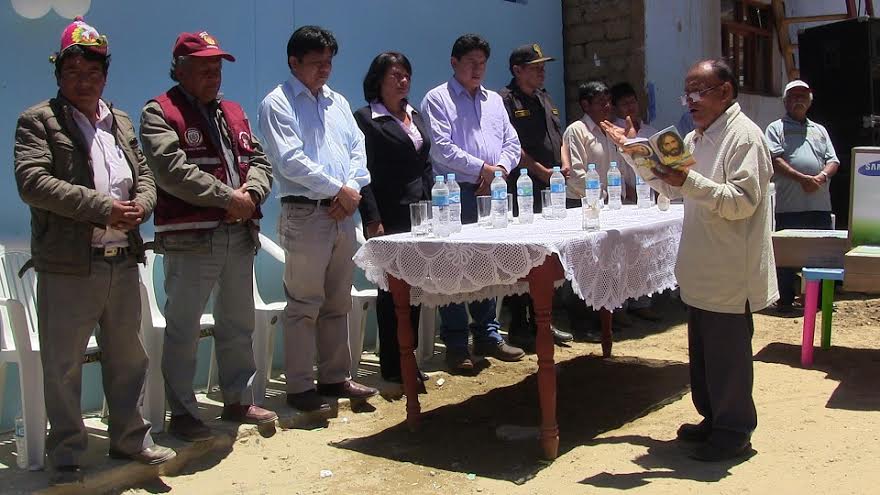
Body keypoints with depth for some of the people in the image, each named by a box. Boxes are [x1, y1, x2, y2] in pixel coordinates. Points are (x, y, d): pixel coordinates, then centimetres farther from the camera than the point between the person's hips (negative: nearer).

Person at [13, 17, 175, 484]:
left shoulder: (121, 122, 16)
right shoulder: (38, 121, -3)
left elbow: (145, 175, 17)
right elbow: (32, 181, -16)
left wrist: (141, 204, -7)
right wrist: (102, 207, -21)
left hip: (123, 262, 6)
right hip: (68, 266, -5)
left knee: (127, 358, 15)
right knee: (63, 366, 5)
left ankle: (130, 438, 30)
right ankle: (66, 454, 20)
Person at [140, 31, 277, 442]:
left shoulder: (233, 113, 18)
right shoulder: (160, 113, -4)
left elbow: (260, 161, 11)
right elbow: (172, 170, -18)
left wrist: (250, 194, -10)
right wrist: (228, 197, -17)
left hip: (240, 236, 7)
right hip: (190, 239, -7)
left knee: (238, 324, 15)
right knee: (183, 329, 1)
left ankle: (239, 400, 28)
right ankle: (182, 412, 12)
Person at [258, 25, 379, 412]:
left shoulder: (337, 102, 18)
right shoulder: (277, 104, -3)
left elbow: (358, 148, 12)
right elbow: (291, 160, -14)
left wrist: (353, 189, -5)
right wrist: (338, 189, -12)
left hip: (342, 213, 7)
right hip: (305, 215, -7)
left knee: (337, 303, 12)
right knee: (304, 305, -3)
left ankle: (334, 377, 23)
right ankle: (300, 387, 6)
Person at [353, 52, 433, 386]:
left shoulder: (416, 116, 17)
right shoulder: (365, 118, -4)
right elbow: (363, 172, -10)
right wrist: (372, 220, -16)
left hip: (420, 214, 7)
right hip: (390, 217, -7)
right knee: (392, 289, -2)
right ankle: (392, 366, 9)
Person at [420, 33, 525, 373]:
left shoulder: (494, 100, 20)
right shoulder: (437, 99, 0)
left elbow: (512, 143, 16)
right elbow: (441, 147, -12)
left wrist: (500, 168, -4)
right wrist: (481, 168, -12)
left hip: (491, 193, 6)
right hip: (456, 194, -6)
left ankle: (488, 336, 22)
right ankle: (455, 345, 4)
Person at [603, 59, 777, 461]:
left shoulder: (744, 136, -13)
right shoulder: (696, 138, 15)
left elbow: (743, 202, -22)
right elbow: (669, 187, 24)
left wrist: (690, 181, -30)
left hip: (730, 274, -9)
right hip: (702, 271, 9)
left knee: (727, 354, 2)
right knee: (702, 352, 18)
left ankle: (734, 431, 16)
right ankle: (712, 418, 32)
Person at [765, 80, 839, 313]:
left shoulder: (820, 130, 20)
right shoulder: (776, 128, 6)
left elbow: (833, 160, 12)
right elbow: (775, 160, -9)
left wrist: (822, 177, -10)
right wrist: (802, 178, -19)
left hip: (820, 204, 4)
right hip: (789, 205, -4)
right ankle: (785, 300, 10)